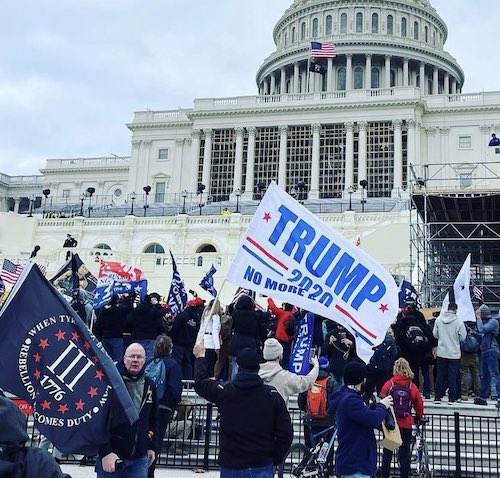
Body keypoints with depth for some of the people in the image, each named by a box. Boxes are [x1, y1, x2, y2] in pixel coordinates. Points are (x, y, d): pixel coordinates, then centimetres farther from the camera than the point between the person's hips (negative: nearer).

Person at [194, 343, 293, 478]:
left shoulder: (223, 391, -7)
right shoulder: (273, 395, -7)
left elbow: (201, 382, 15)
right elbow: (286, 434, -5)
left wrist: (200, 357, 31)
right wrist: (274, 459, 8)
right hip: (263, 467, -1)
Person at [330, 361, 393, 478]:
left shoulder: (346, 397, 14)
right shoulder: (350, 400, -21)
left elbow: (365, 416, 20)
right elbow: (373, 420, -29)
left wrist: (377, 406, 4)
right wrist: (382, 406, -10)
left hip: (352, 461, 11)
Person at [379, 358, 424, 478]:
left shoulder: (388, 384, -7)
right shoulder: (412, 387, -4)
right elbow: (419, 406, 5)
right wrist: (418, 418, 25)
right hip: (406, 425, 0)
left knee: (387, 451, 13)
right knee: (404, 453, 9)